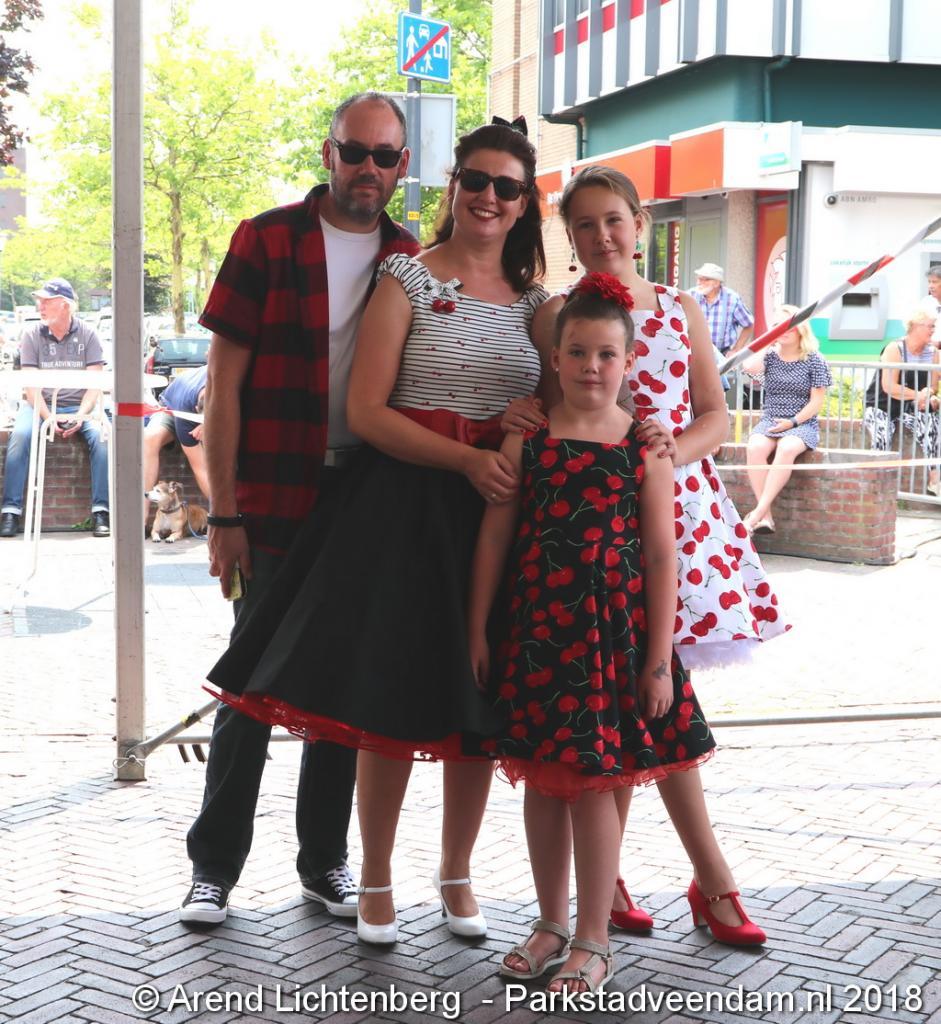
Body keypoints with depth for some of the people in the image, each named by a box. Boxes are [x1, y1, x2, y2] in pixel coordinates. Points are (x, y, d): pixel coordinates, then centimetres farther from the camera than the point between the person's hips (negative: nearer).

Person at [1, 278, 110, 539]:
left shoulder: (87, 334, 1)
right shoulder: (32, 335, 2)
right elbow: (31, 386, -3)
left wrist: (80, 416, -20)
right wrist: (49, 418, -19)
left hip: (79, 406, 0)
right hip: (40, 405, 0)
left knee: (101, 435, -29)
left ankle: (101, 511, -27)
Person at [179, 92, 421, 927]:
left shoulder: (412, 260, 8)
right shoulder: (267, 241, -3)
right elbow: (224, 383, -5)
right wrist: (224, 514, -11)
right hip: (274, 503, -3)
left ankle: (325, 861, 24)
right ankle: (214, 865, 14)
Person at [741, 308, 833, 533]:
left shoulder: (814, 361, 4)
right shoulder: (771, 356, 11)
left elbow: (817, 401, 0)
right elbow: (749, 367, -12)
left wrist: (793, 422, -13)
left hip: (802, 424, -2)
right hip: (769, 421, 2)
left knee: (787, 448, -37)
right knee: (755, 447, -33)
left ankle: (757, 513, -41)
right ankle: (766, 516, -34)